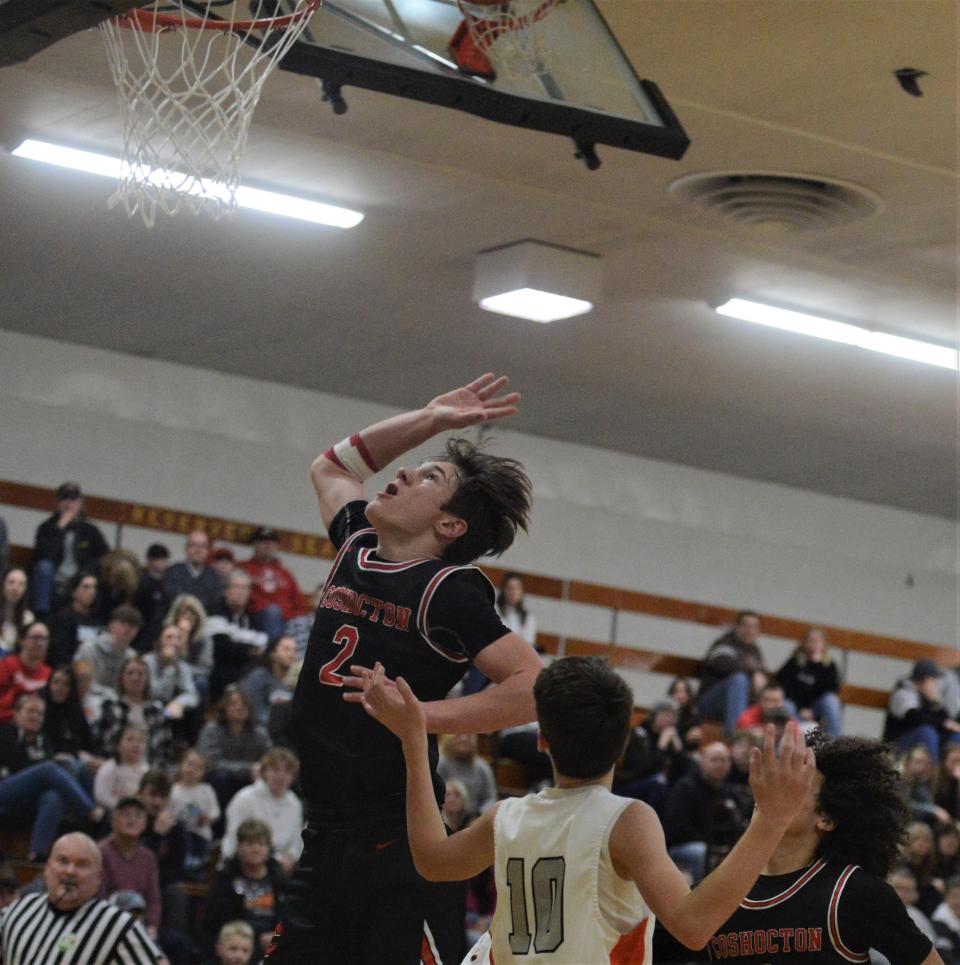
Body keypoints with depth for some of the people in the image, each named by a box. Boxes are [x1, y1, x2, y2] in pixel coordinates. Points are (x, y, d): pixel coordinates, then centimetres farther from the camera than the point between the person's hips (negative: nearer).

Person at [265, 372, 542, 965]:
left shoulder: (448, 589, -9)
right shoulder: (357, 550, 12)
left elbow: (536, 687, -18)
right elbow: (330, 467, 32)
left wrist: (421, 715, -17)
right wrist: (430, 420, 21)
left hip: (400, 847, -7)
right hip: (324, 840, 7)